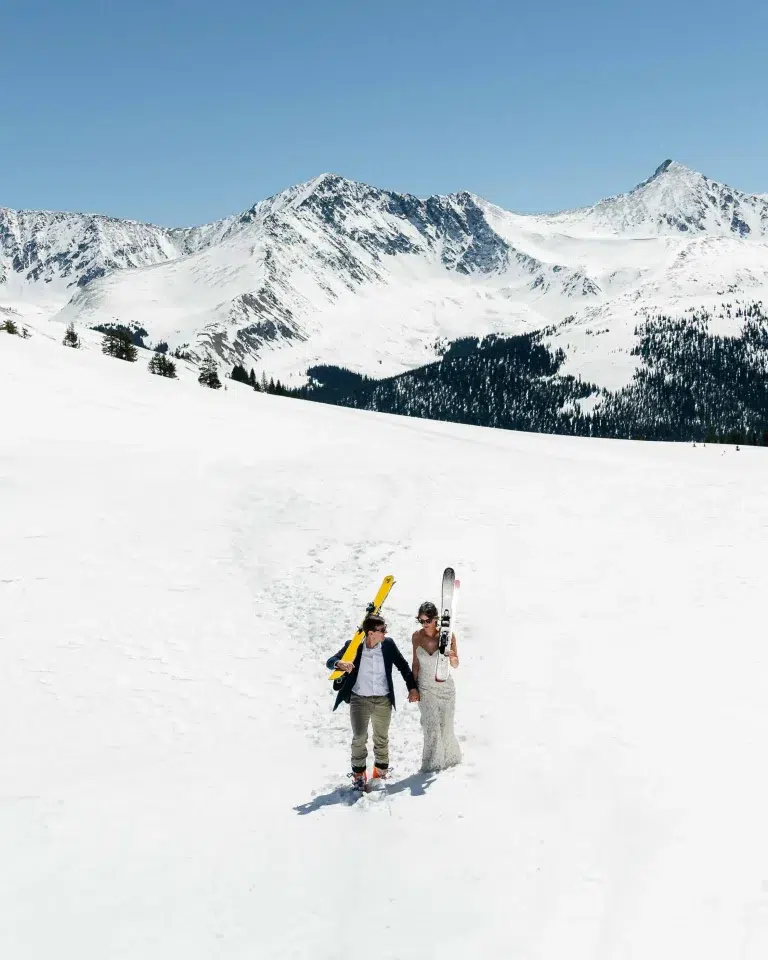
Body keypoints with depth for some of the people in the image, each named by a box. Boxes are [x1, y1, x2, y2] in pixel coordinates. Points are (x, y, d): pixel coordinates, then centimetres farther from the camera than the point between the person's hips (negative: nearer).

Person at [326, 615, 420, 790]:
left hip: (383, 700, 2)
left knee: (382, 739, 13)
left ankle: (381, 772, 32)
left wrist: (412, 687, 3)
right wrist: (339, 664, -37)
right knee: (359, 737, -10)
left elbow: (403, 665, 6)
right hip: (359, 699, -2)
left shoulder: (388, 644, -7)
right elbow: (330, 662, -14)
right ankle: (359, 774, 7)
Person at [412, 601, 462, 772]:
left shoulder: (447, 635, -11)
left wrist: (451, 656, -26)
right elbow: (415, 664, 7)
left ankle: (450, 758, 30)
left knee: (445, 726, 7)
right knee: (431, 726, -7)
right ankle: (432, 763, 4)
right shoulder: (417, 636, -5)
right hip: (425, 689, 1)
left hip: (445, 687, -1)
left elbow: (455, 665, -4)